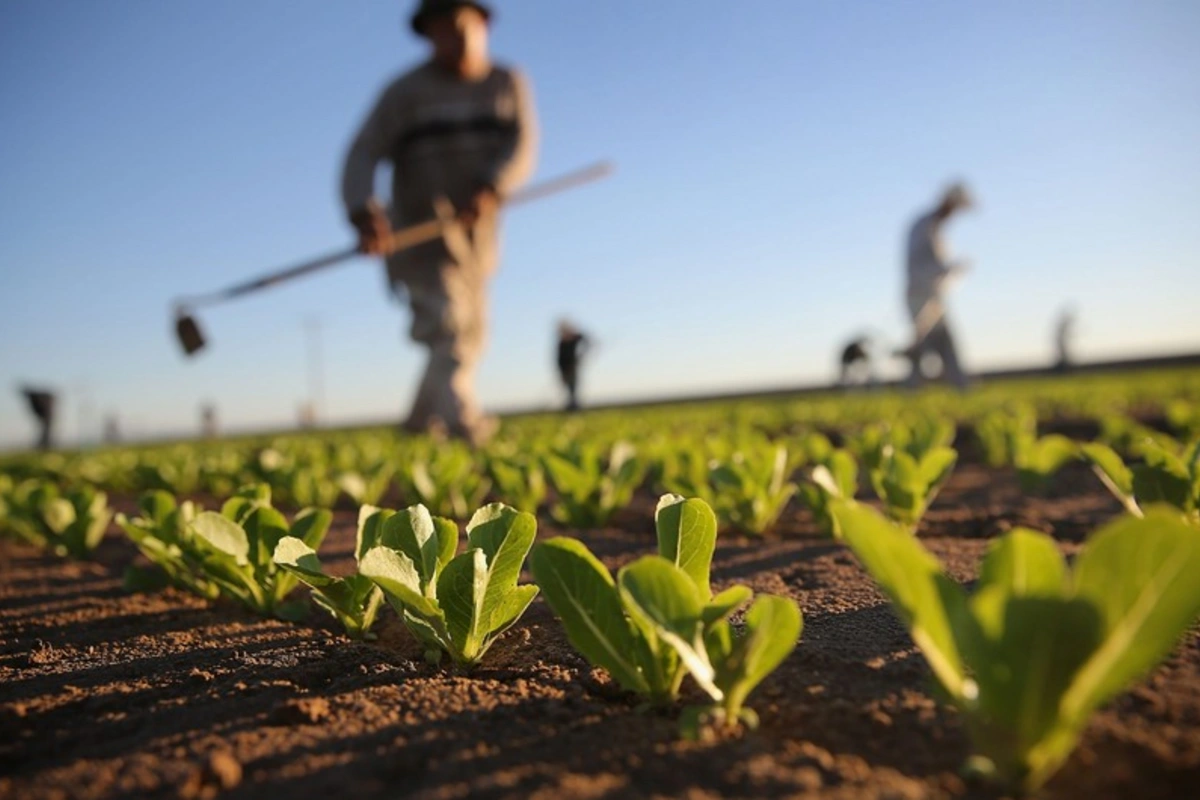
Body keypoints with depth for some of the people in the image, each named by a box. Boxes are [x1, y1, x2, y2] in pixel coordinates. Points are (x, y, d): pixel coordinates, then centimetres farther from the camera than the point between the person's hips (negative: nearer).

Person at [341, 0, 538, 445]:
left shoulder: (509, 84, 6)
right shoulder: (405, 92, -3)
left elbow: (523, 146, -9)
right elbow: (363, 155, -12)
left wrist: (490, 190, -29)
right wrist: (364, 213, -32)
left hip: (477, 233, 5)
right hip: (420, 233, -4)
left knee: (470, 336, 12)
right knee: (446, 325, -20)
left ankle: (421, 424, 29)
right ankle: (465, 424, -32)